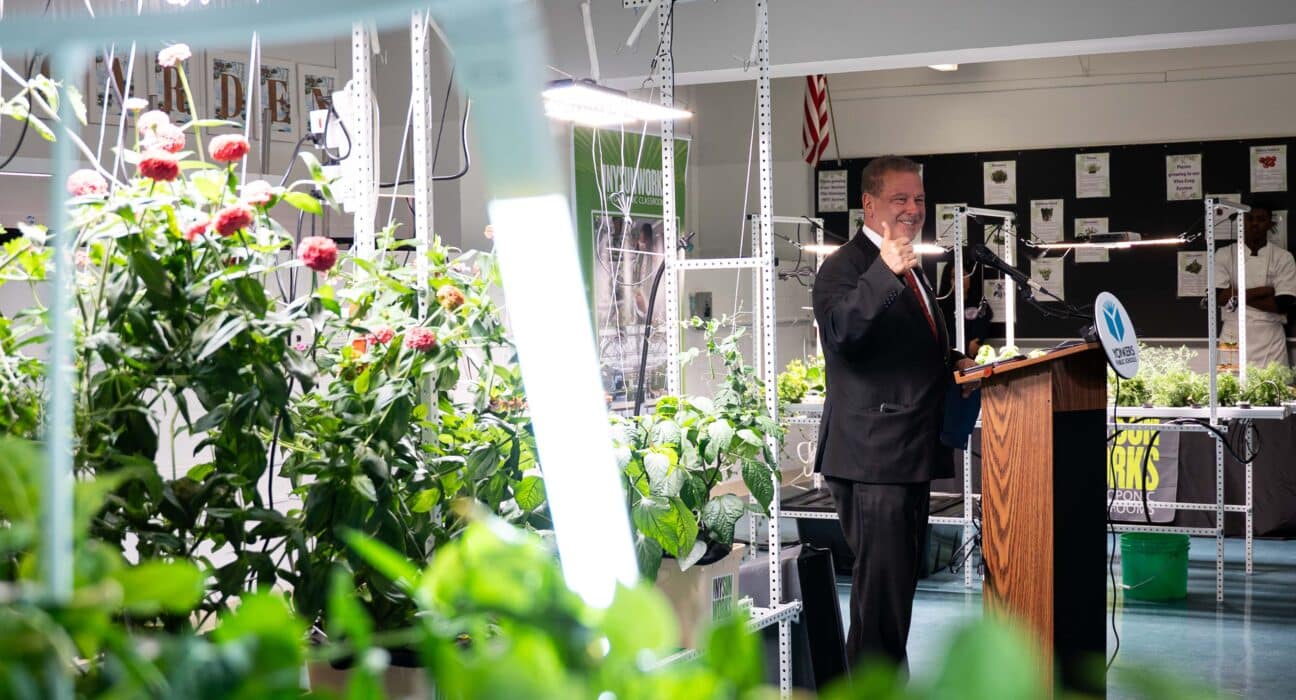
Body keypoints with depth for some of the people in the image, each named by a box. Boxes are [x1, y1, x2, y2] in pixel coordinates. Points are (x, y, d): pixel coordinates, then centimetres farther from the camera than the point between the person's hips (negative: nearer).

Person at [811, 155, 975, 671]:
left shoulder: (910, 269, 19)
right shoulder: (846, 266, -11)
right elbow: (840, 331, -31)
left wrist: (952, 361, 12)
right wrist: (885, 271, -43)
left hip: (910, 454, 10)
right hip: (871, 458, -10)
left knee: (899, 582, 18)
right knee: (881, 586, -8)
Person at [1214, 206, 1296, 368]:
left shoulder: (1283, 258, 2)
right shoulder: (1224, 255, 5)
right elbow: (1218, 297, -7)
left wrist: (1237, 296, -9)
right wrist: (1263, 291, -11)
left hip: (1270, 340, 0)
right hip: (1233, 337, 0)